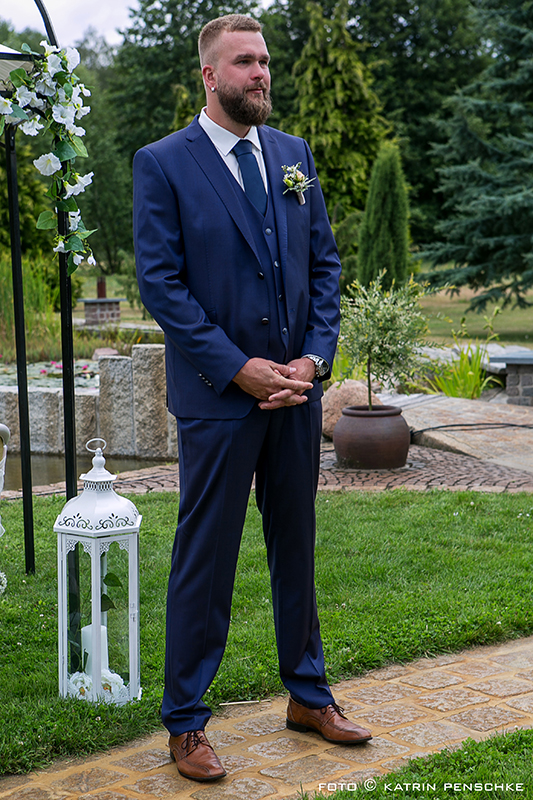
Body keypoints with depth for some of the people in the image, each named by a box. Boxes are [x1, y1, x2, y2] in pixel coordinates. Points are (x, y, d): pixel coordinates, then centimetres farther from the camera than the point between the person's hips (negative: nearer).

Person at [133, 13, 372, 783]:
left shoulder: (294, 154, 10)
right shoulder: (162, 164, -6)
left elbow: (325, 262, 9)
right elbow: (160, 283, -11)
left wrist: (314, 357, -5)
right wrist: (240, 369, -16)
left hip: (295, 388, 5)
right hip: (218, 395, -5)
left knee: (296, 547, 16)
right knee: (204, 561, 2)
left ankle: (308, 695, 31)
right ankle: (185, 723, 16)